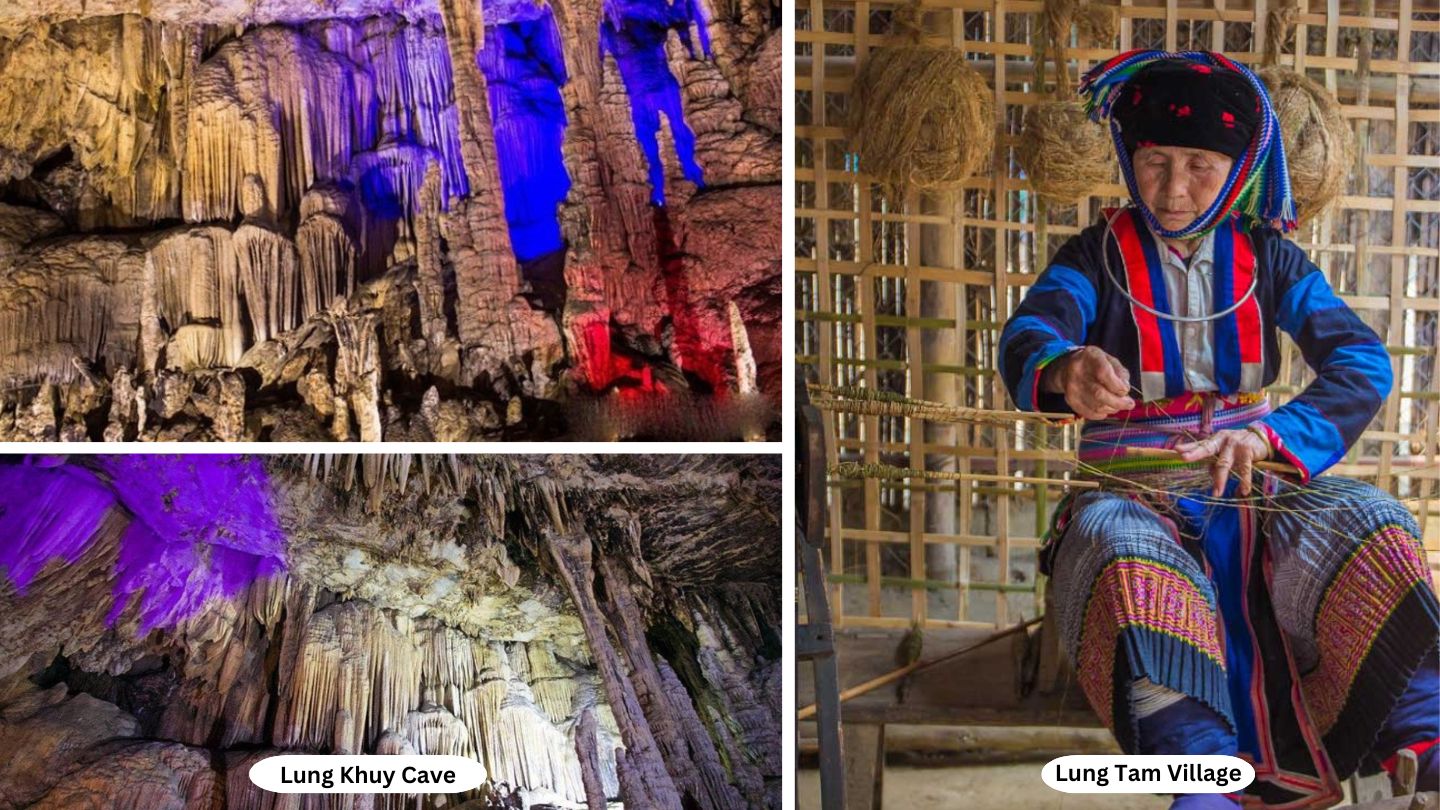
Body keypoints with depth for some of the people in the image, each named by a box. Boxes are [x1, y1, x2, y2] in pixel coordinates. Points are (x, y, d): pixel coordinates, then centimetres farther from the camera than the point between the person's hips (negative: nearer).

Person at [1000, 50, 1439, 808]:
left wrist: (1273, 434, -25)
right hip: (1133, 491, -2)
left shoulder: (1265, 255, 7)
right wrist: (1065, 368, -45)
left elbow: (1362, 361, -5)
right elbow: (1025, 338, -19)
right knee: (1123, 550, -36)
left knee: (1371, 522, -24)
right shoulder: (1099, 255, 1)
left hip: (1252, 487, 3)